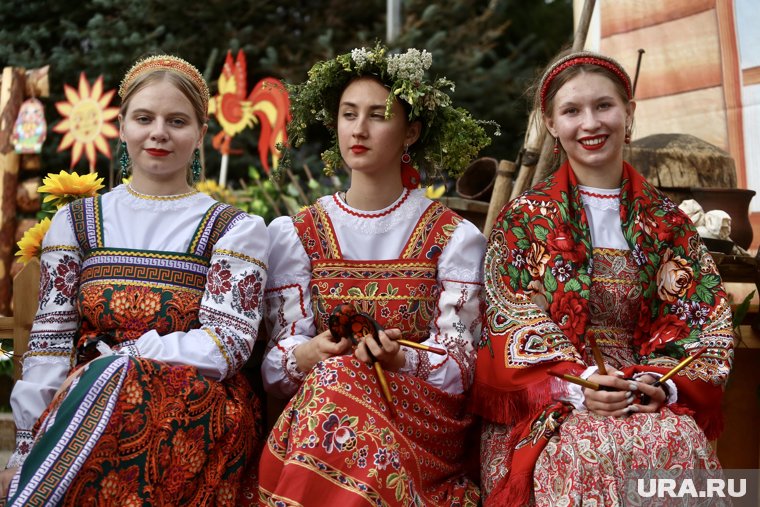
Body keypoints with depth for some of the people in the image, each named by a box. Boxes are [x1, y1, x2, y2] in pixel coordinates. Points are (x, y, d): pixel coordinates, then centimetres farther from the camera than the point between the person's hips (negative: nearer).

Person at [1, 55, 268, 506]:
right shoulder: (74, 222, 14)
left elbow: (226, 344, -5)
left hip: (194, 413, -1)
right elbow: (50, 342, 7)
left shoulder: (236, 230, 7)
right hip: (86, 398, 1)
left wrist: (116, 358, -12)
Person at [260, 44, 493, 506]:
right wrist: (306, 355, -22)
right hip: (309, 402, 2)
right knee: (332, 372, -34)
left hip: (423, 417, -1)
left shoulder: (455, 237, 6)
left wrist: (401, 360, -25)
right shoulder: (295, 234, 10)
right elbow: (277, 366, 3)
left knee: (342, 379, -33)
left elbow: (458, 365, -2)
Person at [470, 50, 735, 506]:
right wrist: (575, 386, -19)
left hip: (646, 395, 3)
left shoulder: (668, 223, 13)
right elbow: (512, 323, -2)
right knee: (588, 450, -36)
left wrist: (658, 383, -13)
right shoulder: (523, 219, 6)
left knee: (676, 443, -31)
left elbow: (698, 319, 6)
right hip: (544, 406, -2)